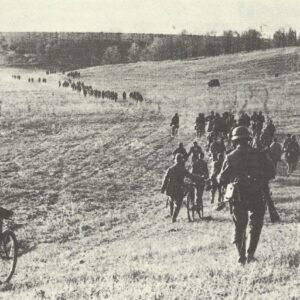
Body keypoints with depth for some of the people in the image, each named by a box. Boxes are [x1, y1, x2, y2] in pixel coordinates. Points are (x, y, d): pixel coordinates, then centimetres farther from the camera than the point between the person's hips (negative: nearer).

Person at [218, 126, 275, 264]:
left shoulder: (230, 157, -3)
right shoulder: (257, 155, -4)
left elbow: (222, 179, 1)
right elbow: (270, 172, -1)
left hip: (238, 196, 1)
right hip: (255, 196, -1)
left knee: (239, 227, 12)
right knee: (256, 225, 13)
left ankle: (241, 257, 8)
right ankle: (250, 254, 2)